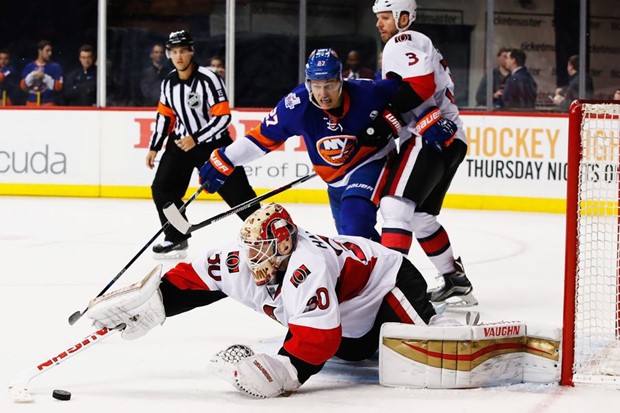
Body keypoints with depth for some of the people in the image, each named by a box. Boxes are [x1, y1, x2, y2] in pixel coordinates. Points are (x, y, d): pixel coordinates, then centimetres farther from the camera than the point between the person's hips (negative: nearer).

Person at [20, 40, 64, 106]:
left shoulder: (55, 67, 2)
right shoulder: (29, 67, 9)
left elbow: (58, 86, -4)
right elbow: (23, 86, 7)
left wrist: (44, 77, -13)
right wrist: (31, 76, -10)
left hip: (48, 104, -3)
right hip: (31, 104, 3)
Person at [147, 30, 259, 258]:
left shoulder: (208, 79, -20)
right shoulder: (168, 83, 1)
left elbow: (223, 117, -22)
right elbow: (165, 115, 14)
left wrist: (196, 139, -25)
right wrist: (154, 147, 12)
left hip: (213, 143, -6)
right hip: (182, 141, 6)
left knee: (238, 192, -7)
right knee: (162, 188, -2)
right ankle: (176, 238, 12)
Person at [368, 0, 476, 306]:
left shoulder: (402, 42, -4)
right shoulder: (421, 44, 28)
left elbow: (421, 83, -21)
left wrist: (384, 118, -22)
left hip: (431, 135, -10)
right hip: (451, 138, 10)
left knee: (396, 205, -18)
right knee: (421, 216, 18)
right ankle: (455, 280, 24)